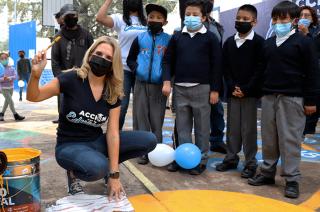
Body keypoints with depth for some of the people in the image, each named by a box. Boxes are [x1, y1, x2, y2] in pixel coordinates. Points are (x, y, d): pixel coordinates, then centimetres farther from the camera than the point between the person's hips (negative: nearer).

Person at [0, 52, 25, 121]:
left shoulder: (12, 68, 0)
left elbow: (15, 76, -9)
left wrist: (9, 78, -26)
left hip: (11, 87, 5)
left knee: (7, 101, 14)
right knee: (11, 101, -8)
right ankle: (16, 115, -1)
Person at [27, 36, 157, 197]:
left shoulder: (113, 91, -5)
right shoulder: (72, 79, -15)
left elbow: (112, 132, -11)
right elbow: (33, 97, -15)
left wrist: (114, 175, -15)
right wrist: (35, 75, -38)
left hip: (96, 142, 5)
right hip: (69, 146, -4)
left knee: (149, 140, -10)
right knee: (98, 168, -38)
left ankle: (107, 165, 10)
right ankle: (73, 173, -2)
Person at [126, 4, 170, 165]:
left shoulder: (169, 40, 1)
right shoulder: (140, 38, 7)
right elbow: (130, 59, 15)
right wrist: (136, 67, -3)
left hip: (159, 85, -2)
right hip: (141, 84, 2)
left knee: (157, 120, 5)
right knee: (141, 118, 4)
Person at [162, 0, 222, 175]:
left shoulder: (210, 38, -1)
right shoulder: (177, 37, 8)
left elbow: (216, 64, -2)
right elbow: (168, 60, 11)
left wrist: (215, 89, -5)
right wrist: (167, 81, -2)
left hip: (202, 88, -3)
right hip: (180, 88, 3)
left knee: (202, 126, 5)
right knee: (182, 126, 9)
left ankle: (201, 159, 16)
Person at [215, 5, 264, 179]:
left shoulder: (259, 42, -3)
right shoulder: (229, 42, 9)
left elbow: (260, 69, -8)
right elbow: (225, 67, 7)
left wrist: (246, 89, -14)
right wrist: (232, 87, -6)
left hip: (250, 92, -4)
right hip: (232, 92, 4)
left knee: (248, 129, 1)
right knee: (232, 127, 10)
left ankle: (250, 163, 11)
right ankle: (231, 158, 22)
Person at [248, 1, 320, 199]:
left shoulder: (304, 42, -4)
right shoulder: (268, 43, 13)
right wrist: (261, 93, 14)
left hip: (292, 98, -5)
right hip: (269, 97, 6)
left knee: (290, 139, -2)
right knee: (269, 138, 11)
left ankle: (292, 179, 8)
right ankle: (268, 172, 24)